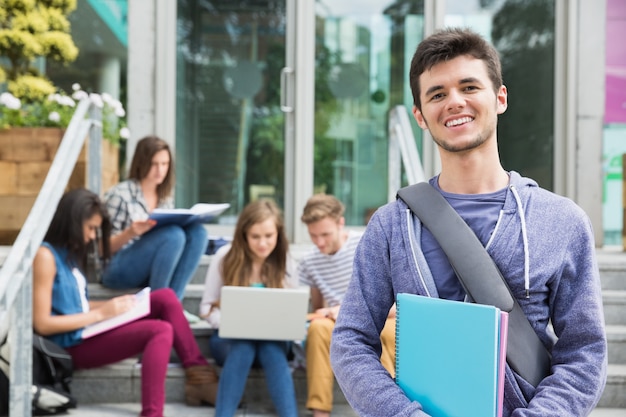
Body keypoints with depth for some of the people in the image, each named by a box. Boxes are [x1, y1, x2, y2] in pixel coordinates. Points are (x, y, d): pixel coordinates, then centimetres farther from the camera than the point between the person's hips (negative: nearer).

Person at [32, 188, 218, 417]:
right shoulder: (45, 255, -14)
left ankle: (199, 375, -5)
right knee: (161, 331, -26)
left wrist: (111, 305, 1)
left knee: (166, 297, 0)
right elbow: (42, 324, -18)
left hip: (89, 328, 10)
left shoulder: (69, 252, 16)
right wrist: (101, 314, -17)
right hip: (75, 344, -10)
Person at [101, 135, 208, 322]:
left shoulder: (165, 198, 12)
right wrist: (132, 232, -27)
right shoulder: (120, 194, -7)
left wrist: (186, 221, -4)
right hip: (117, 271, -6)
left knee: (197, 232, -17)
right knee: (173, 234, -30)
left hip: (151, 271, 6)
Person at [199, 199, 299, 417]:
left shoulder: (285, 262, -2)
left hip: (271, 340, 1)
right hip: (230, 338, -1)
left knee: (272, 350, -33)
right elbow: (207, 308, -3)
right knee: (244, 346, -35)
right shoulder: (225, 256, -7)